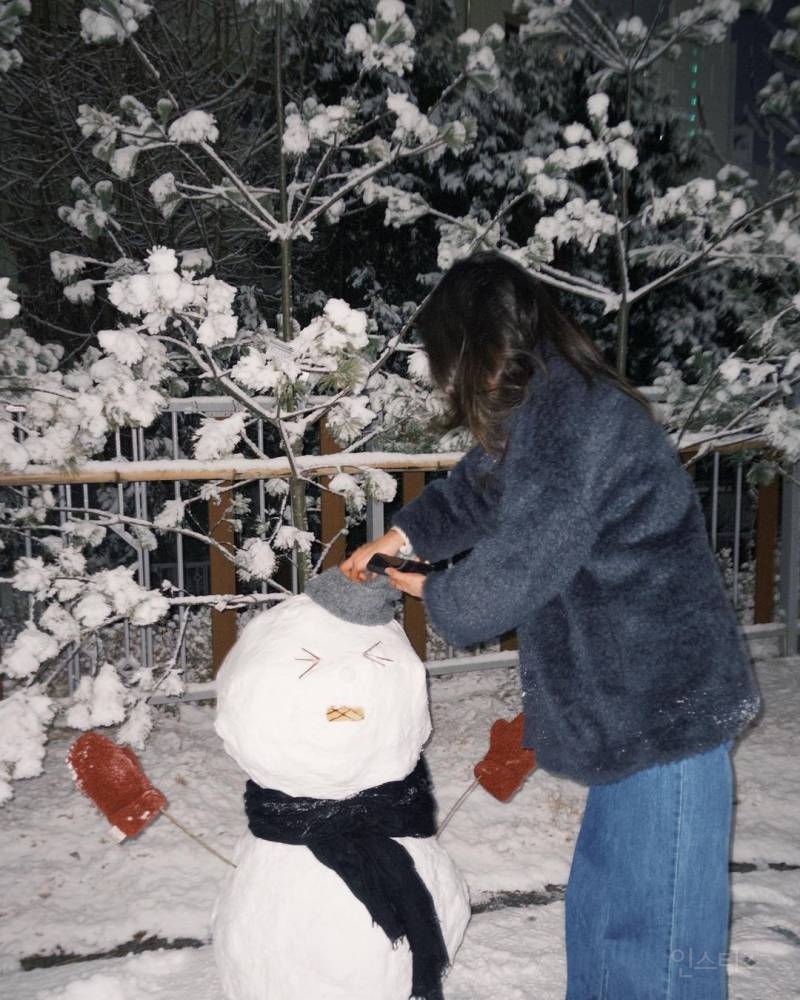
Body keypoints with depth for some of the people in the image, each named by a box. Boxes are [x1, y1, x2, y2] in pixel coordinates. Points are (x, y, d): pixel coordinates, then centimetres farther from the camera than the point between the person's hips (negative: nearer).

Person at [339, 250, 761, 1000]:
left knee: (651, 939, 6)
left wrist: (432, 592, -1)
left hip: (665, 711, -10)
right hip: (639, 707, 10)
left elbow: (511, 572, -20)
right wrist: (401, 535, 17)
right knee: (599, 909, 23)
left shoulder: (573, 418, -23)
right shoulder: (550, 408, 8)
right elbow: (479, 486, 25)